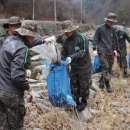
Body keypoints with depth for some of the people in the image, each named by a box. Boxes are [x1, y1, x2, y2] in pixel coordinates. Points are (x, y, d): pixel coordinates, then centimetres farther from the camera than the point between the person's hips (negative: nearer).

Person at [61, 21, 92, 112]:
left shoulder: (82, 38, -16)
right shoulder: (67, 41, 4)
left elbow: (82, 52, -23)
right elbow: (64, 53, 6)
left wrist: (72, 57, -34)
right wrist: (63, 59, -15)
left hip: (84, 68, -6)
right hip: (74, 68, 6)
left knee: (84, 87, 8)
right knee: (74, 87, 13)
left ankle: (84, 102, 27)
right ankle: (76, 102, 30)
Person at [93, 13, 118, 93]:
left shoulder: (112, 29, 11)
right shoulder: (100, 29, -2)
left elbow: (115, 40, 19)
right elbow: (96, 39, 1)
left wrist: (115, 49, 9)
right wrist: (95, 49, -8)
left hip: (111, 52, 5)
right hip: (102, 52, -5)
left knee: (109, 68, 7)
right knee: (106, 68, -11)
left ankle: (101, 82, 24)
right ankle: (107, 85, -4)